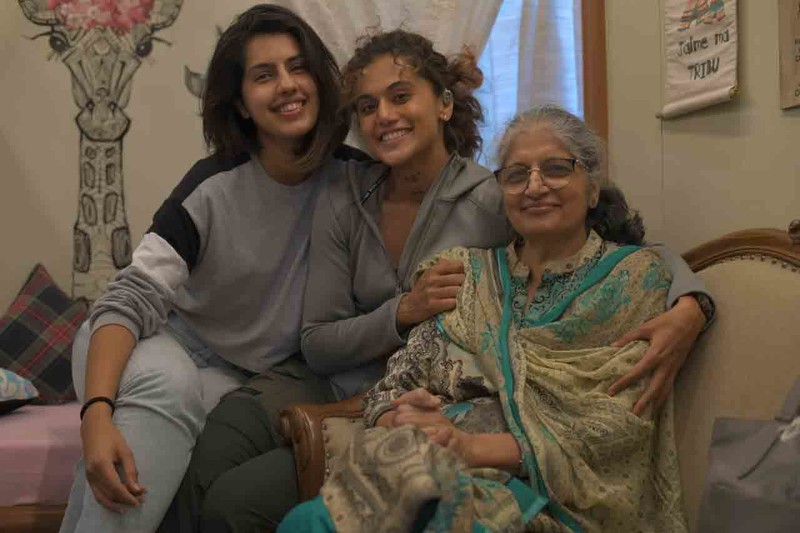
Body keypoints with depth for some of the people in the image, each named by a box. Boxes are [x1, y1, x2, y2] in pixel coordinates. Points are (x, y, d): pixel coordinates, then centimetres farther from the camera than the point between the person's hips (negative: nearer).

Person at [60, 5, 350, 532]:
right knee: (165, 386, -36)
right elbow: (132, 299, -20)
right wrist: (97, 412, -35)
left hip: (252, 376, 2)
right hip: (170, 341, -1)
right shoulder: (214, 185, -15)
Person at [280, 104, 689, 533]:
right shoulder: (468, 272, 17)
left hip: (554, 499, -4)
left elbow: (617, 428, -7)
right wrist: (396, 424, -12)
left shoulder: (635, 277, 6)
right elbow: (395, 385, 14)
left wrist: (471, 445, -17)